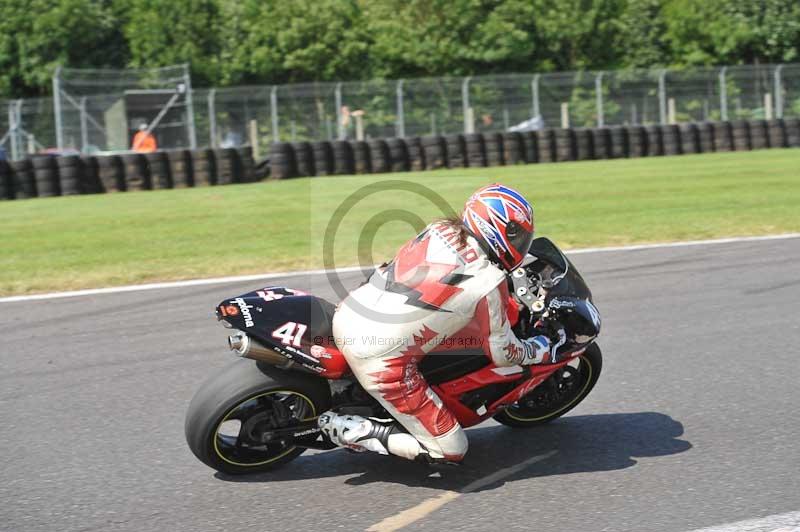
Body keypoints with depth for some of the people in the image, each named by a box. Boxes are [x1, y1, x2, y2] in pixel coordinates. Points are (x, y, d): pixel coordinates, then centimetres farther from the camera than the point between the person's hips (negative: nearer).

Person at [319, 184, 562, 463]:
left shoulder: (440, 229, 5)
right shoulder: (490, 283, -12)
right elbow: (501, 353, 0)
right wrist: (542, 350, 18)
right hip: (381, 362, -7)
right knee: (451, 451, 4)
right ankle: (357, 432, -2)